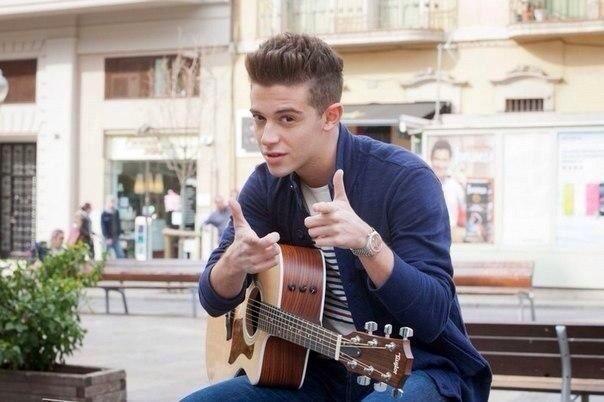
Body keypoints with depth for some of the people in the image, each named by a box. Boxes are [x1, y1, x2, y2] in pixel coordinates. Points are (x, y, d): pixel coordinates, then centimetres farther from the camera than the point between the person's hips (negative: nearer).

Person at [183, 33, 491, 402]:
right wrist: (233, 263, -25)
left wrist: (367, 243, -37)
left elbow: (433, 317, -22)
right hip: (320, 370, 5)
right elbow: (215, 301, -1)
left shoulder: (404, 180, -18)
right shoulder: (267, 184, -1)